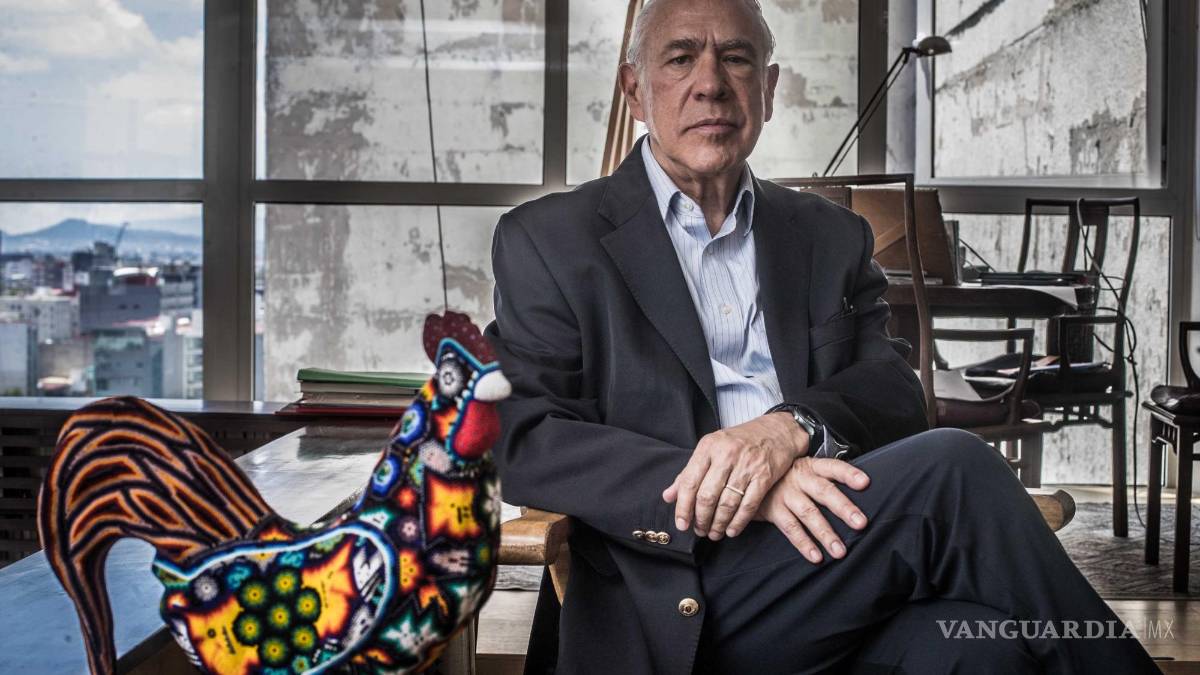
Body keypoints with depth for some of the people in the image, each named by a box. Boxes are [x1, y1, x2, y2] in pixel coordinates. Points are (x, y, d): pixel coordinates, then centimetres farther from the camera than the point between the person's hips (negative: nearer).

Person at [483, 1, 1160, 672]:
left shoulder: (832, 235, 20)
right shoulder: (546, 239, 7)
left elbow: (896, 389, 8)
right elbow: (525, 442, -3)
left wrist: (791, 426, -16)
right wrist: (744, 486, -16)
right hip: (677, 612, -3)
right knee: (953, 470, -25)